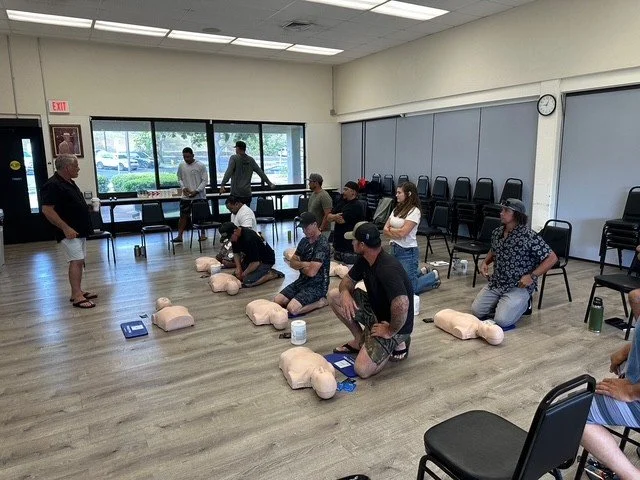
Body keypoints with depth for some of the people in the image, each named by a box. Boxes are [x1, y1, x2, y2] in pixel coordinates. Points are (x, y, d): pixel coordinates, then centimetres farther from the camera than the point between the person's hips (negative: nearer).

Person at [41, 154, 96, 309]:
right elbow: (47, 210, -21)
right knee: (76, 261, -12)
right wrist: (65, 228, -23)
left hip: (80, 230, 10)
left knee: (79, 261, 12)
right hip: (70, 232, -10)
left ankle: (78, 291, 20)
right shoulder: (53, 185, -17)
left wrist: (87, 206, 12)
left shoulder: (69, 182, 14)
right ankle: (77, 297, -10)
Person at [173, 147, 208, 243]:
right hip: (186, 196, 3)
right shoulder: (181, 166, 5)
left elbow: (205, 180, -7)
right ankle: (179, 236, 4)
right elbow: (180, 179, 13)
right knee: (183, 215, 1)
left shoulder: (201, 166, -7)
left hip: (199, 196, -3)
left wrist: (196, 191, -16)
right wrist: (183, 187, -6)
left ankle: (202, 234, 19)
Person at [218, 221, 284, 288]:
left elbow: (255, 263, -30)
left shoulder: (249, 239, -34)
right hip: (252, 258, 9)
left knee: (247, 281, -23)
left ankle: (272, 274, -4)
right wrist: (238, 268, -8)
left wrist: (243, 274, -16)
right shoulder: (234, 236, -6)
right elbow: (236, 253, 7)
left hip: (266, 260, -9)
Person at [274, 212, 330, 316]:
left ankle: (320, 302, -5)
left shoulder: (322, 244, -20)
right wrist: (304, 264, -14)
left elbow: (311, 272, -24)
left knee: (292, 309, -25)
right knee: (277, 301, -5)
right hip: (302, 281, 8)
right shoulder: (304, 241, 8)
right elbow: (292, 262, 8)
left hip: (317, 285, -8)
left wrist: (300, 266, -3)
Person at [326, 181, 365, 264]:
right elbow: (328, 218, 6)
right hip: (338, 246, 8)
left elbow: (342, 220, -21)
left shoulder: (356, 206, -13)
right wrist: (335, 217, -16)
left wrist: (333, 217, -1)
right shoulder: (342, 202, 14)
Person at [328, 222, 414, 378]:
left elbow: (402, 305, -44)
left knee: (362, 369, -20)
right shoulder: (364, 260, -5)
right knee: (334, 295, 1)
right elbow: (348, 280, 9)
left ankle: (396, 343, 5)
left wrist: (390, 331, -28)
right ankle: (360, 339, 13)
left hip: (394, 325, -8)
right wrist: (345, 293, -15)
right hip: (375, 310, 9)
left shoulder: (388, 269, -34)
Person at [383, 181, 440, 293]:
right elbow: (385, 229, 4)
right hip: (394, 249, 8)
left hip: (407, 251, -8)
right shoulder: (397, 209, 9)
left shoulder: (414, 211, -14)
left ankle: (433, 276, 22)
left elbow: (402, 232, -21)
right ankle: (420, 273, 37)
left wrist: (390, 229, -4)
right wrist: (396, 233, -13)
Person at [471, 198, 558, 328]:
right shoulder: (497, 232, 3)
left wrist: (532, 276, -21)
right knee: (476, 311, -4)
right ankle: (503, 302, 21)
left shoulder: (529, 236, -19)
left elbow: (552, 258, -16)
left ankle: (523, 303, 10)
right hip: (496, 282, 6)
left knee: (502, 320, -20)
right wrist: (485, 262, 4)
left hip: (519, 286, -6)